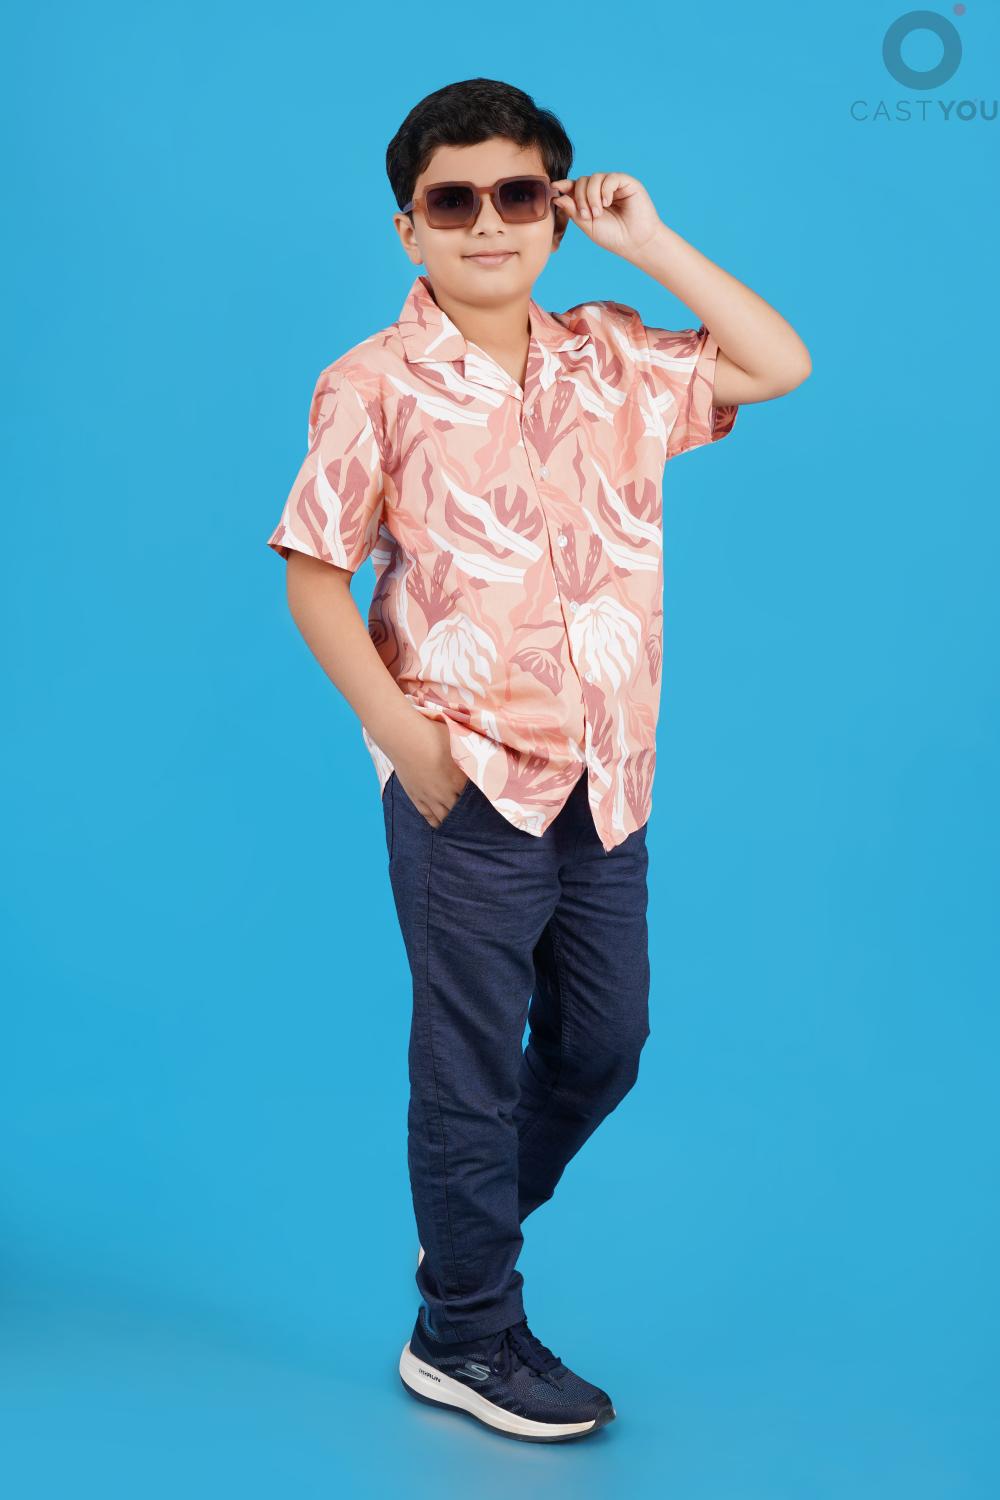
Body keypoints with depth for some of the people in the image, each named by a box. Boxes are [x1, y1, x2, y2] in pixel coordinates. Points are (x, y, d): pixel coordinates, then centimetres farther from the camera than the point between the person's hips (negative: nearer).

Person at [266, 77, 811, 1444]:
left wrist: (648, 243, 3)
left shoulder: (613, 360, 7)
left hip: (607, 782, 5)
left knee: (605, 1043, 16)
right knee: (472, 1067, 7)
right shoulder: (379, 384, -6)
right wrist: (405, 737, -12)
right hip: (471, 786, -5)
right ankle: (465, 1335, 25)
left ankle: (469, 1231, 40)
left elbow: (778, 364, 9)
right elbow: (315, 577, -5)